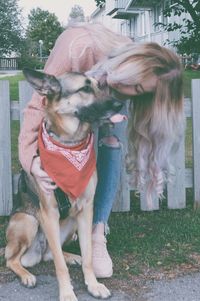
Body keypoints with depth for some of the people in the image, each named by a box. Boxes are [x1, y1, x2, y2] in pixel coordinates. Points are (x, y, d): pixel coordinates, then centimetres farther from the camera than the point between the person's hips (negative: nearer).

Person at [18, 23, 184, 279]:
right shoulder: (79, 46, -46)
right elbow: (41, 102, -43)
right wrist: (32, 156, -50)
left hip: (110, 96, 1)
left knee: (112, 145, -22)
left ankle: (97, 233, -16)